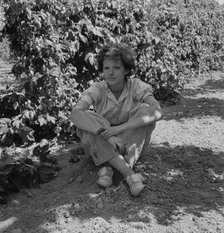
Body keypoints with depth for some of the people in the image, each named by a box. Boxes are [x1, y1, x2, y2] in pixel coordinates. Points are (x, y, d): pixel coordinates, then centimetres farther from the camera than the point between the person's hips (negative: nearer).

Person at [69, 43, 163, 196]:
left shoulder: (136, 86, -16)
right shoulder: (98, 89, -16)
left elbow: (157, 112, -33)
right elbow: (75, 114, -32)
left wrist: (120, 128, -41)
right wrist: (104, 132, -45)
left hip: (131, 143, 0)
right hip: (102, 145, 0)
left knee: (145, 110, -24)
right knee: (85, 118, -29)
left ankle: (108, 167, -28)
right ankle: (130, 175, -36)